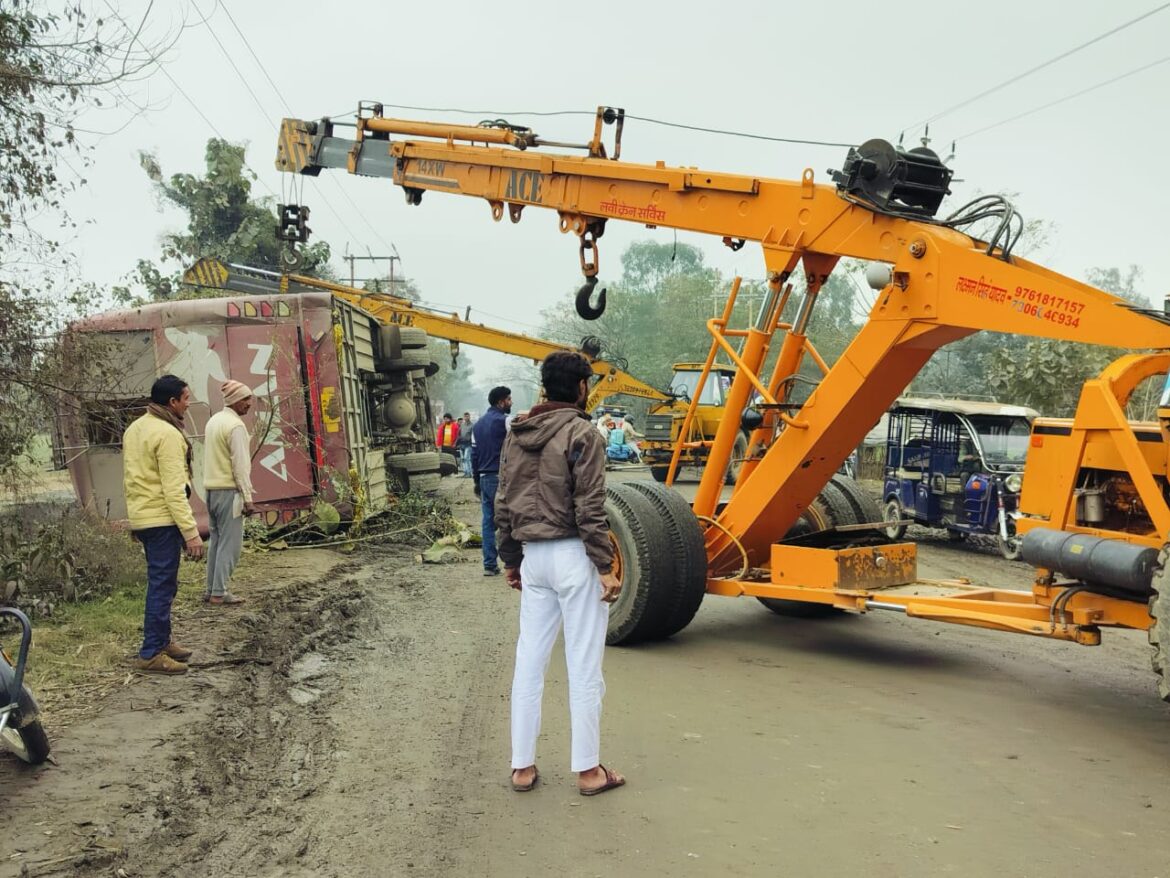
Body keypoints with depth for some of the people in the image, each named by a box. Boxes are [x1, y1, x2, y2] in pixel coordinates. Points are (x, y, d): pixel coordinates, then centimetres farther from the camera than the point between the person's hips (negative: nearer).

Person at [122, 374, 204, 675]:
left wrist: (136, 518, 22)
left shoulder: (134, 429, 13)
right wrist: (191, 531, -20)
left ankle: (161, 641, 27)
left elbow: (131, 477, 17)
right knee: (162, 586, -4)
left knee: (161, 583, 19)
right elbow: (174, 489, -21)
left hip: (140, 517, 10)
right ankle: (151, 654, -1)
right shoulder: (168, 434, -17)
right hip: (162, 519, -10)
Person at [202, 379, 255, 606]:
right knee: (230, 543, -4)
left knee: (216, 540, 14)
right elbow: (240, 465, -17)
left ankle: (211, 589, 17)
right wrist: (247, 498, -14)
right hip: (229, 490, -9)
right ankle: (219, 593, -4)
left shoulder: (213, 420, 14)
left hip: (211, 489, 9)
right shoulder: (235, 425, -14)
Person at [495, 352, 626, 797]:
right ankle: (588, 770, 11)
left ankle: (523, 766, 18)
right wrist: (605, 567, -11)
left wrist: (511, 559, 21)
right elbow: (590, 510, -15)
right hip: (573, 557, -6)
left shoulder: (516, 437, 9)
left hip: (533, 557, 7)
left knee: (529, 662, 11)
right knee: (584, 668, 2)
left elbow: (504, 506, 12)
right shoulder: (582, 434, -11)